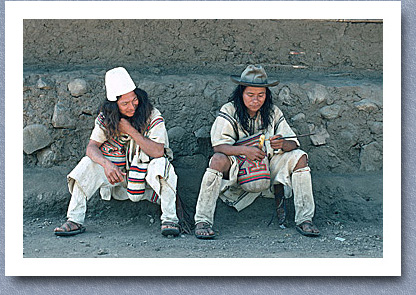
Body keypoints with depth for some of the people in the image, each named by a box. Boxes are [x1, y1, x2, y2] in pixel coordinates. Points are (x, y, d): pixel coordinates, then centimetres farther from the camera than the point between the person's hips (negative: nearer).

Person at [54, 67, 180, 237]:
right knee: (88, 164, -20)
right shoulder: (106, 118, -6)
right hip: (118, 172, 3)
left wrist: (130, 130, -29)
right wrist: (106, 163, -35)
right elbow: (91, 147, -13)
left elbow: (158, 152, -26)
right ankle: (75, 220, -17)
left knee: (161, 164, -34)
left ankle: (169, 219, -27)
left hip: (146, 173, -3)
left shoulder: (152, 116, -15)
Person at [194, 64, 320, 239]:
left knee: (299, 157, -16)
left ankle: (304, 220, -14)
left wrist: (283, 144, -29)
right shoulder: (229, 112, -8)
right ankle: (203, 222, -31)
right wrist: (244, 150, -36)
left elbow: (293, 143, -4)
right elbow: (218, 146, -19)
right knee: (218, 160, -34)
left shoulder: (273, 112, 1)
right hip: (237, 168, -3)